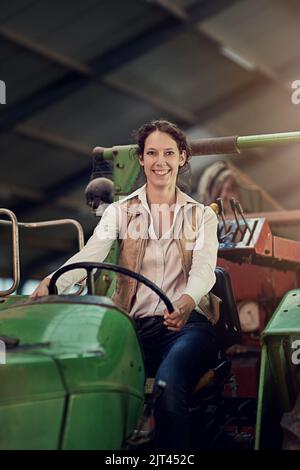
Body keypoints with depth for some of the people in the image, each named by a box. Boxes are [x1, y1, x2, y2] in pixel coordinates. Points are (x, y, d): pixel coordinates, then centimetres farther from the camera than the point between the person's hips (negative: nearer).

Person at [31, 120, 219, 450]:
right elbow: (90, 254, -6)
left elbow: (204, 268, -5)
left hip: (186, 324, -1)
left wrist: (187, 301, -31)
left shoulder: (201, 216, 13)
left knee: (168, 391, -35)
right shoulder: (120, 212, 13)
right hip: (136, 324, 1)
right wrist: (52, 284, -29)